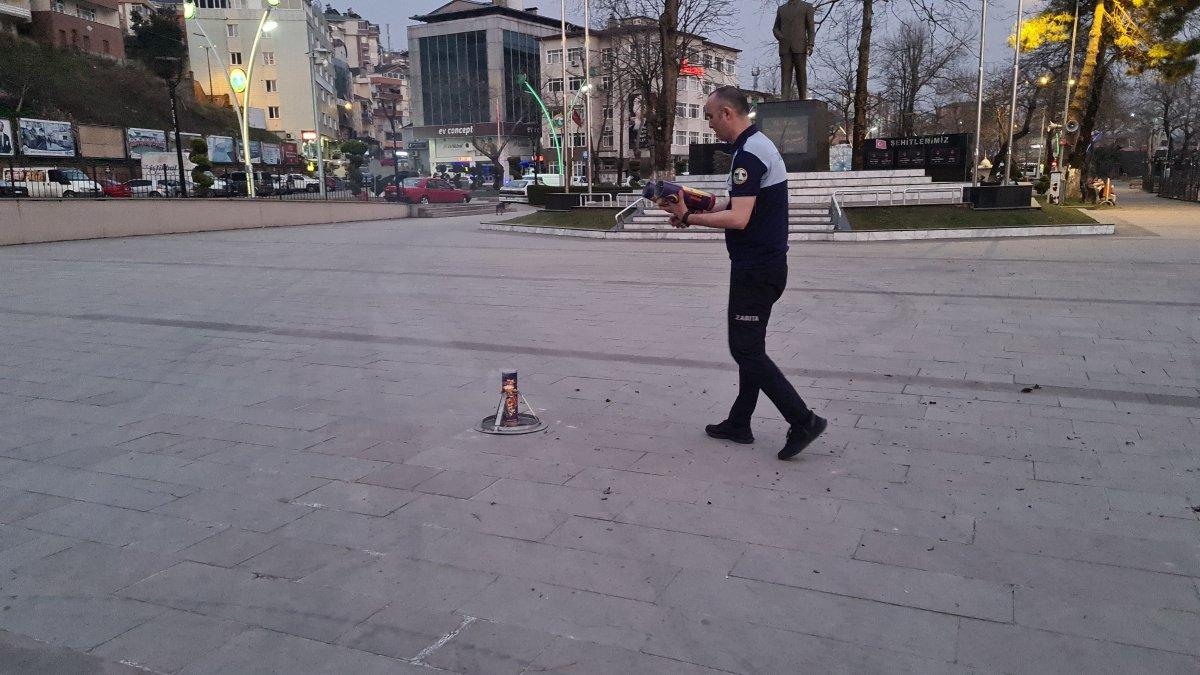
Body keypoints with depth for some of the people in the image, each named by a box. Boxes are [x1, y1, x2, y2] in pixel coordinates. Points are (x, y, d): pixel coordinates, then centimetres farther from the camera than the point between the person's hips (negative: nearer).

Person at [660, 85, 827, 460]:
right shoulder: (759, 144, 15)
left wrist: (689, 217, -16)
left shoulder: (749, 154, -19)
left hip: (756, 270, -11)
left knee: (746, 350, -6)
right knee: (749, 347, 15)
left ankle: (803, 420, -2)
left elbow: (739, 218, -25)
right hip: (765, 264, 11)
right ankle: (739, 424, 24)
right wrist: (705, 207, 10)